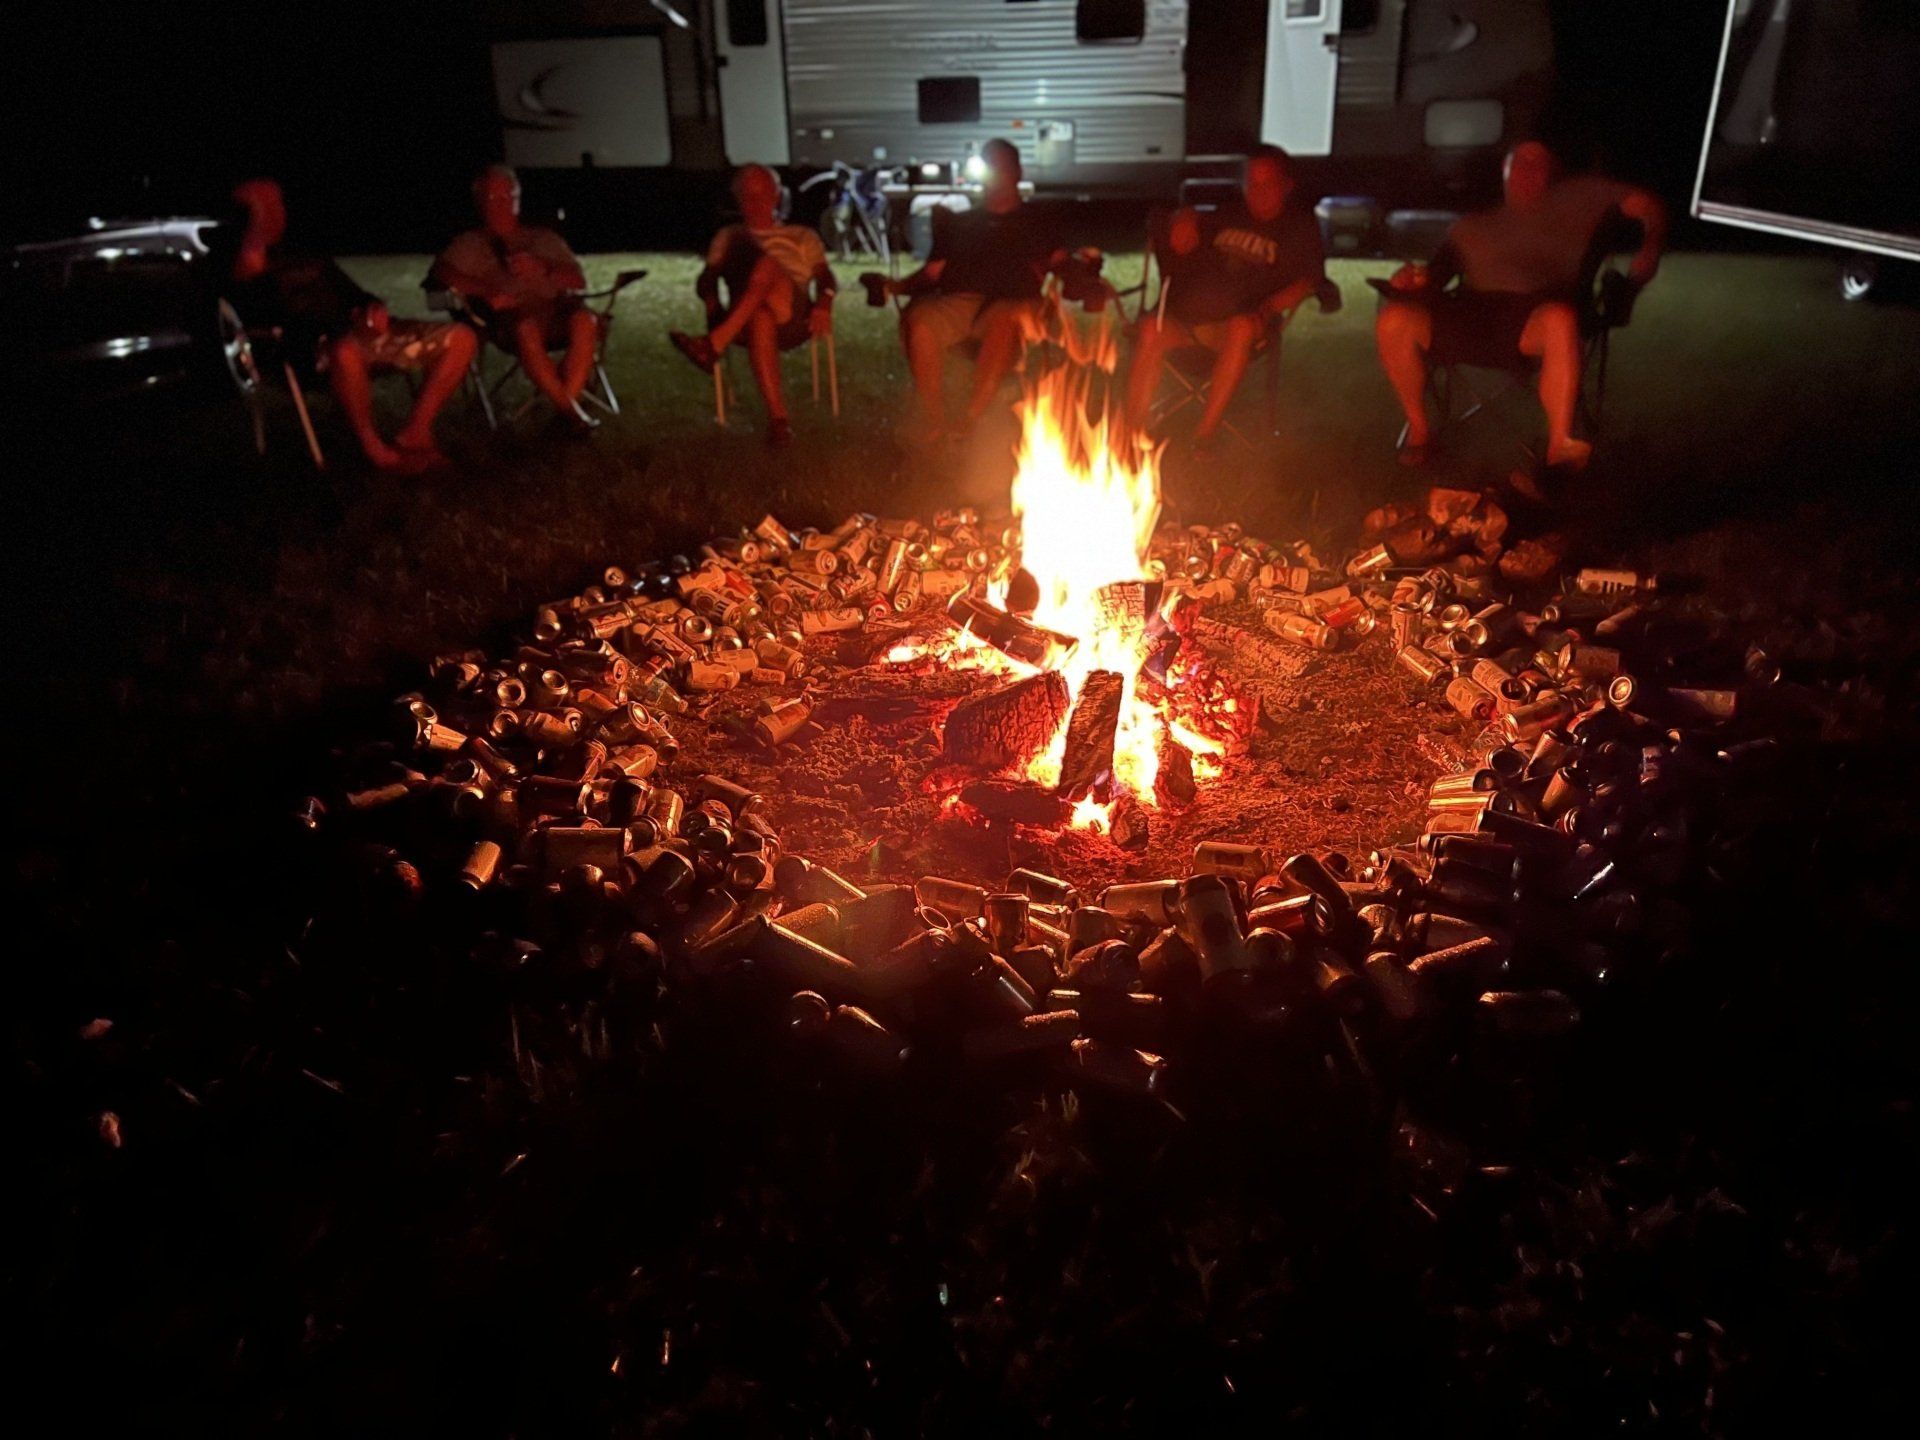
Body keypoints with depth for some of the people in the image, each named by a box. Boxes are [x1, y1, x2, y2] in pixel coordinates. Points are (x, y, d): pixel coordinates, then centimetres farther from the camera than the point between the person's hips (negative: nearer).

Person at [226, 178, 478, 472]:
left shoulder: (309, 259, 30)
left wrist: (374, 308, 3)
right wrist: (255, 206, -2)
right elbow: (251, 263, -17)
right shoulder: (240, 268, 8)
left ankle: (414, 433, -10)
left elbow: (353, 294, 28)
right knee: (346, 350, -45)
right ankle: (374, 448, -24)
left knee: (461, 337, -7)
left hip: (362, 330, 7)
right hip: (313, 346, -7)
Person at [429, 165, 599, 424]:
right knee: (526, 329, -40)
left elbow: (579, 280, 16)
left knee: (585, 321, -35)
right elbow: (440, 272, 3)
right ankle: (568, 408, -36)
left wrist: (541, 269, -5)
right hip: (510, 316, -2)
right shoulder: (471, 243, 22)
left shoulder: (544, 237, 29)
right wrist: (489, 292, -14)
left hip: (556, 309, 2)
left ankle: (565, 402, -35)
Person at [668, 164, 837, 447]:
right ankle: (778, 418, -42)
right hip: (746, 320, 1)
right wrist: (712, 300, -10)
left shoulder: (802, 236, 26)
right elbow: (706, 279, 15)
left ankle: (714, 343, -45)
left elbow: (827, 278, 11)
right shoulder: (728, 237, 29)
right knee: (760, 317, -38)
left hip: (794, 318, -1)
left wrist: (823, 305, -12)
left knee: (765, 266, -32)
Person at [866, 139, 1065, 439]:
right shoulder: (960, 222, 29)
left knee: (1006, 320, -41)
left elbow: (1063, 267, 9)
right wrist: (895, 286, 1)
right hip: (958, 302, 2)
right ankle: (935, 426, -32)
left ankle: (972, 423, -41)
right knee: (917, 319, -33)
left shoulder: (1035, 222, 23)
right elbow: (932, 273, 20)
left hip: (1010, 304, -2)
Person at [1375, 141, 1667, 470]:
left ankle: (1559, 443, -42)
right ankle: (1418, 431, -12)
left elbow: (1646, 206, 20)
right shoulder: (1470, 226, 31)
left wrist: (1650, 248, 0)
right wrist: (1415, 277, -4)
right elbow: (1438, 274, 20)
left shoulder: (1572, 201, 25)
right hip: (1471, 315, 2)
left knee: (1559, 319, -41)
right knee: (1393, 321, -28)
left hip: (1532, 318, -2)